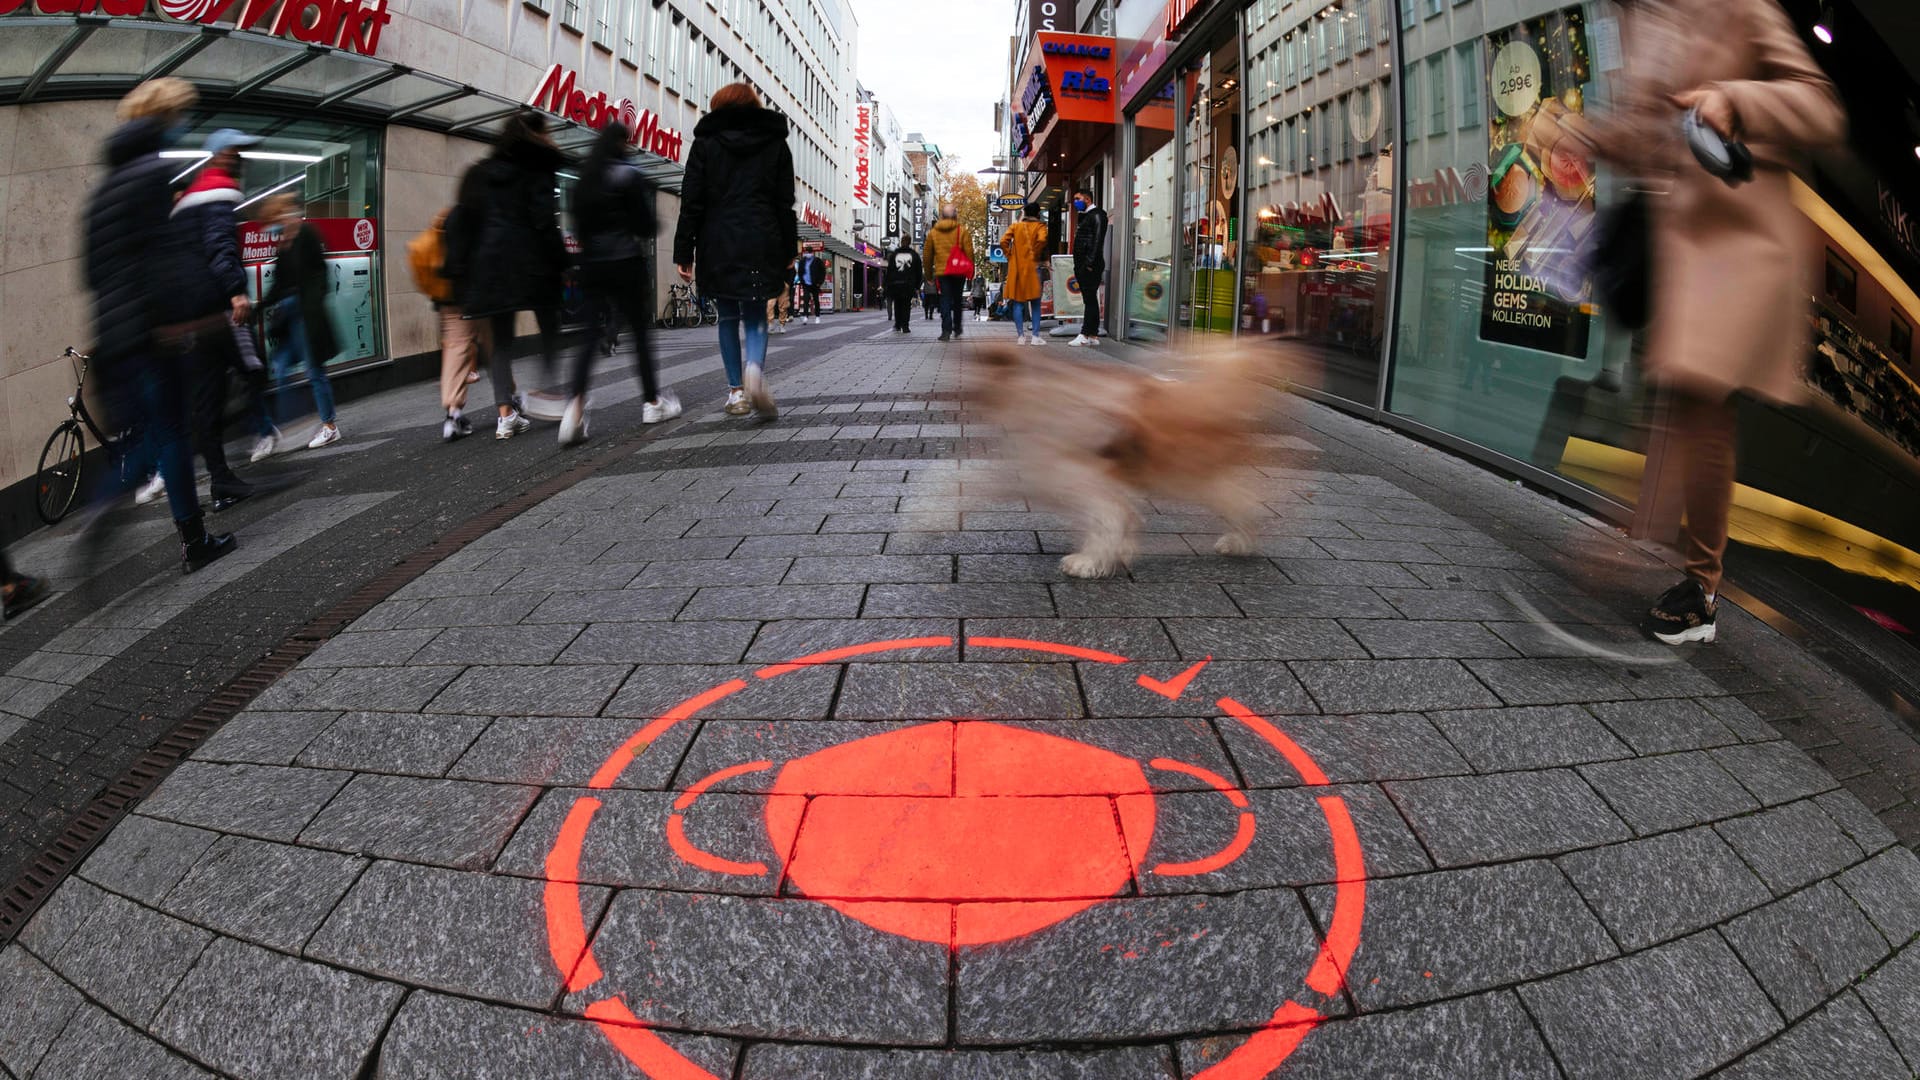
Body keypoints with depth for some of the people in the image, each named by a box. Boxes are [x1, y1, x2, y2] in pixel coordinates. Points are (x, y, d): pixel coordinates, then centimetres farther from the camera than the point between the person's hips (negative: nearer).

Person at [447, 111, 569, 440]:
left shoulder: (479, 174, 17)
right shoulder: (536, 169, 0)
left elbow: (464, 222, 13)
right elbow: (544, 219, -11)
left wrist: (459, 270, 13)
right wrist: (559, 261, -9)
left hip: (489, 262, 5)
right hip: (530, 261, -4)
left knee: (499, 338, 6)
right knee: (549, 328, 8)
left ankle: (505, 412, -4)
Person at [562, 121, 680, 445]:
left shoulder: (585, 179, 10)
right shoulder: (629, 176, -7)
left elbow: (578, 224, 11)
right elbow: (647, 225, -7)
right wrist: (645, 230, 13)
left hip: (592, 265, 5)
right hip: (626, 263, -5)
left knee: (591, 334, -1)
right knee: (639, 332, 6)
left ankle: (575, 405, -19)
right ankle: (652, 402, 15)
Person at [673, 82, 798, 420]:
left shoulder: (705, 143, 6)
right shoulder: (776, 142, 11)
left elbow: (692, 202, 1)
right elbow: (785, 204, 8)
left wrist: (684, 252, 2)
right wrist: (787, 252, 12)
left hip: (718, 244, 0)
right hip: (762, 245, 0)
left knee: (728, 316, 11)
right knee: (756, 316, 5)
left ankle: (736, 390, 9)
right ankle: (755, 368, -25)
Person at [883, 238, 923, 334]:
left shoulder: (894, 254, 7)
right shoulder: (914, 255, 6)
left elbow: (889, 271, 7)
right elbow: (919, 272, 7)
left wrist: (886, 285, 10)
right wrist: (917, 286, 12)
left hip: (895, 284, 1)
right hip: (909, 285, -1)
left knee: (897, 305, 13)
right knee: (906, 306, 4)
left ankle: (897, 325, 8)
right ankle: (905, 326, -3)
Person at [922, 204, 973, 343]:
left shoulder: (933, 232, 6)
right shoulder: (961, 231, 0)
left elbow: (927, 254, 9)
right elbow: (969, 252, -3)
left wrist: (929, 273, 18)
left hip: (941, 271, 0)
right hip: (959, 272, 0)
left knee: (945, 300, -1)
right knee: (957, 300, 16)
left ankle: (946, 330, -15)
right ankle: (957, 328, 22)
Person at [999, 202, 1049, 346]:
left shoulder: (1015, 226, 8)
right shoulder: (1040, 226, 1)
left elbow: (1003, 241, -5)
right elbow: (1042, 240, -19)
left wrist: (1009, 255, 4)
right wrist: (1036, 255, -6)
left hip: (1016, 267, 2)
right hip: (1032, 267, -2)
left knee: (1018, 302, 6)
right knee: (1035, 303, 5)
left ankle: (1021, 336, 2)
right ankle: (1035, 336, -1)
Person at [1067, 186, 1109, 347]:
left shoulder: (1097, 215, -6)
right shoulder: (1083, 216, 22)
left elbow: (1097, 241, -16)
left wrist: (1090, 263, -21)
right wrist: (1078, 268, 16)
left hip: (1091, 267, -10)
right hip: (1082, 266, 10)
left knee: (1090, 300, -9)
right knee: (1090, 301, 9)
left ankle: (1085, 335, -12)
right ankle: (1093, 335, 11)